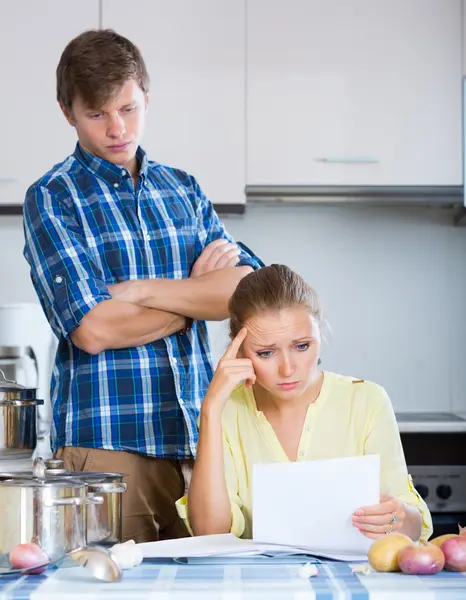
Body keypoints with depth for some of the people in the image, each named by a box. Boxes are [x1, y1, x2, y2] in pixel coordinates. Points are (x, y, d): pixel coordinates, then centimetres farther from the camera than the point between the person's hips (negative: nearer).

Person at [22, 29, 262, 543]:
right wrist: (198, 291, -2)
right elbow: (94, 330, -13)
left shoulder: (182, 188, 14)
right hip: (107, 444, -4)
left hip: (197, 438, 4)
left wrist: (145, 290, -11)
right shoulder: (52, 198, 0)